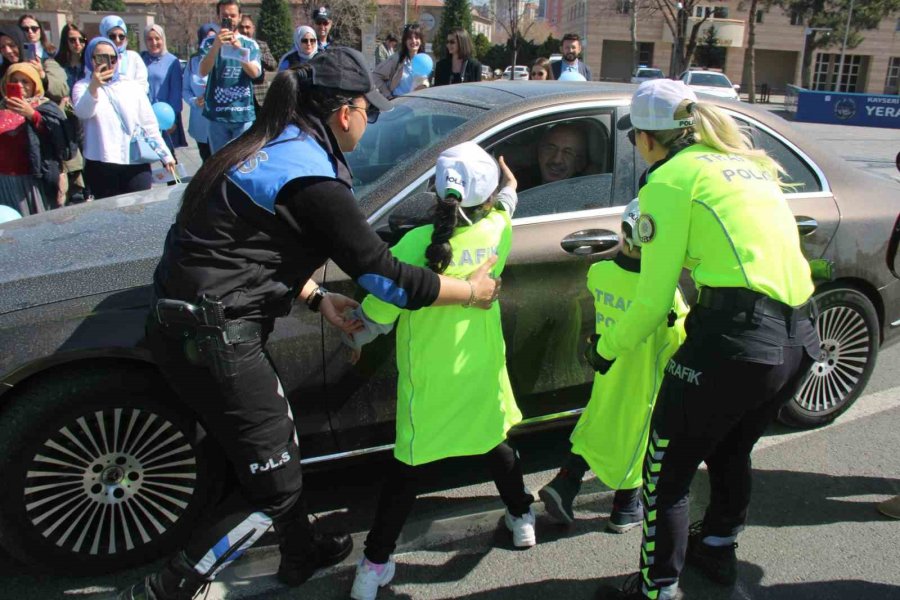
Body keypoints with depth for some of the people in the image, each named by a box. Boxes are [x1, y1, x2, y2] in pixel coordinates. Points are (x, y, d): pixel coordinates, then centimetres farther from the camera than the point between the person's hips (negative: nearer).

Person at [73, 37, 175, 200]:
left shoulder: (132, 86, 12)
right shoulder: (83, 87, 5)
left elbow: (149, 124, 13)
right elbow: (82, 112, -17)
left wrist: (165, 154, 9)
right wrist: (93, 87, -35)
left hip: (137, 163, 2)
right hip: (101, 165, -1)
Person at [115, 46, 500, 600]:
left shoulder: (269, 147, 11)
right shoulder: (313, 179, -18)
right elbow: (382, 274, -15)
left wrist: (316, 298, 12)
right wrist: (471, 290, -2)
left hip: (184, 321, 10)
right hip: (215, 339, -10)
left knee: (278, 440, 25)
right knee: (275, 485, 5)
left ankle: (304, 553, 46)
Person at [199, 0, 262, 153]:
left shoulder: (250, 44, 6)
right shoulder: (209, 42, 4)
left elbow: (255, 73, -9)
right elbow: (203, 72, -11)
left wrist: (240, 51, -27)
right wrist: (216, 45, -27)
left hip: (244, 114, 0)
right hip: (217, 114, 0)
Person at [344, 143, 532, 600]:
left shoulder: (415, 245, -20)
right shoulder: (497, 230, -9)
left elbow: (376, 313, -15)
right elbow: (504, 205, 18)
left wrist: (351, 339, 4)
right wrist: (507, 182, 36)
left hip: (427, 382, -3)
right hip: (482, 374, 3)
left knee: (406, 469, 9)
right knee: (495, 444, 26)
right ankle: (521, 519, 45)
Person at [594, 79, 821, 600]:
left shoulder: (671, 178, -3)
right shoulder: (747, 163, 20)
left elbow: (653, 299, -5)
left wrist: (610, 349, 10)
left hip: (738, 337, -9)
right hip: (801, 337, 9)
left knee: (667, 469, 7)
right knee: (732, 451, 29)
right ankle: (718, 547, 49)